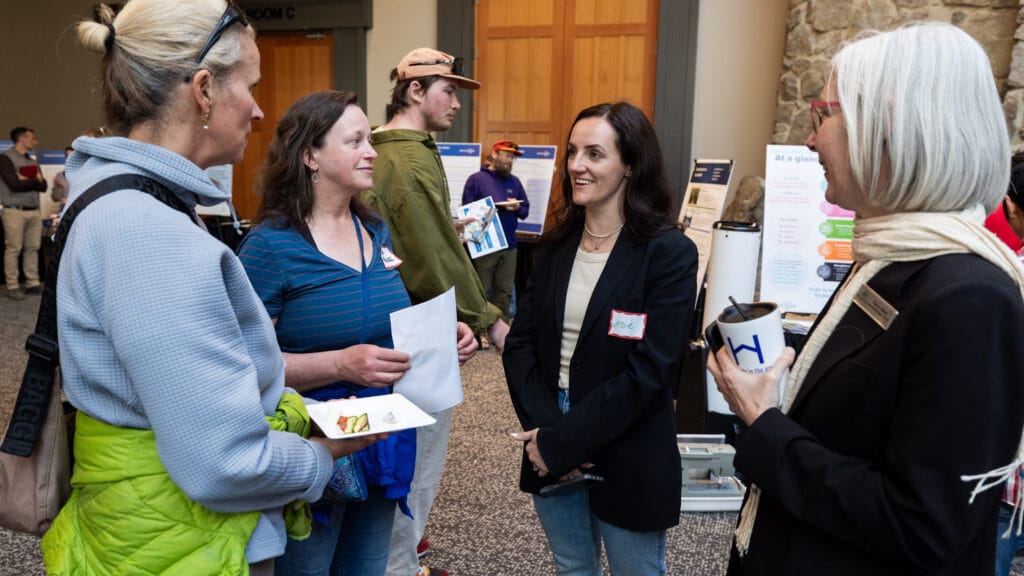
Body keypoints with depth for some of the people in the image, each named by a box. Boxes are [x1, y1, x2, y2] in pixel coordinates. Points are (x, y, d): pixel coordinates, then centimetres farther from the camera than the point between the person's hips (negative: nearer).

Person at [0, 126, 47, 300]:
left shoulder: (32, 161, 18)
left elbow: (43, 186, 9)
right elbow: (15, 184, -14)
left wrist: (26, 180, -8)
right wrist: (34, 181, -1)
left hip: (34, 211, 6)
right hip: (15, 211, -6)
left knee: (33, 248, 6)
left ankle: (33, 283, 11)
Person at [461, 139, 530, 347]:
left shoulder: (514, 181, 12)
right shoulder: (476, 179, -3)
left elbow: (525, 211, 12)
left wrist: (517, 207, -9)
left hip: (509, 246, 5)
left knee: (504, 291, 10)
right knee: (481, 291, 2)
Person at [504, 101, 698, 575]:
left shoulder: (669, 253, -13)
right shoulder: (556, 244, 4)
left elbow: (647, 373, -19)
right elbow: (520, 342, 0)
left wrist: (561, 442, -18)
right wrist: (542, 430, -14)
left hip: (628, 460, -4)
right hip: (550, 448, 5)